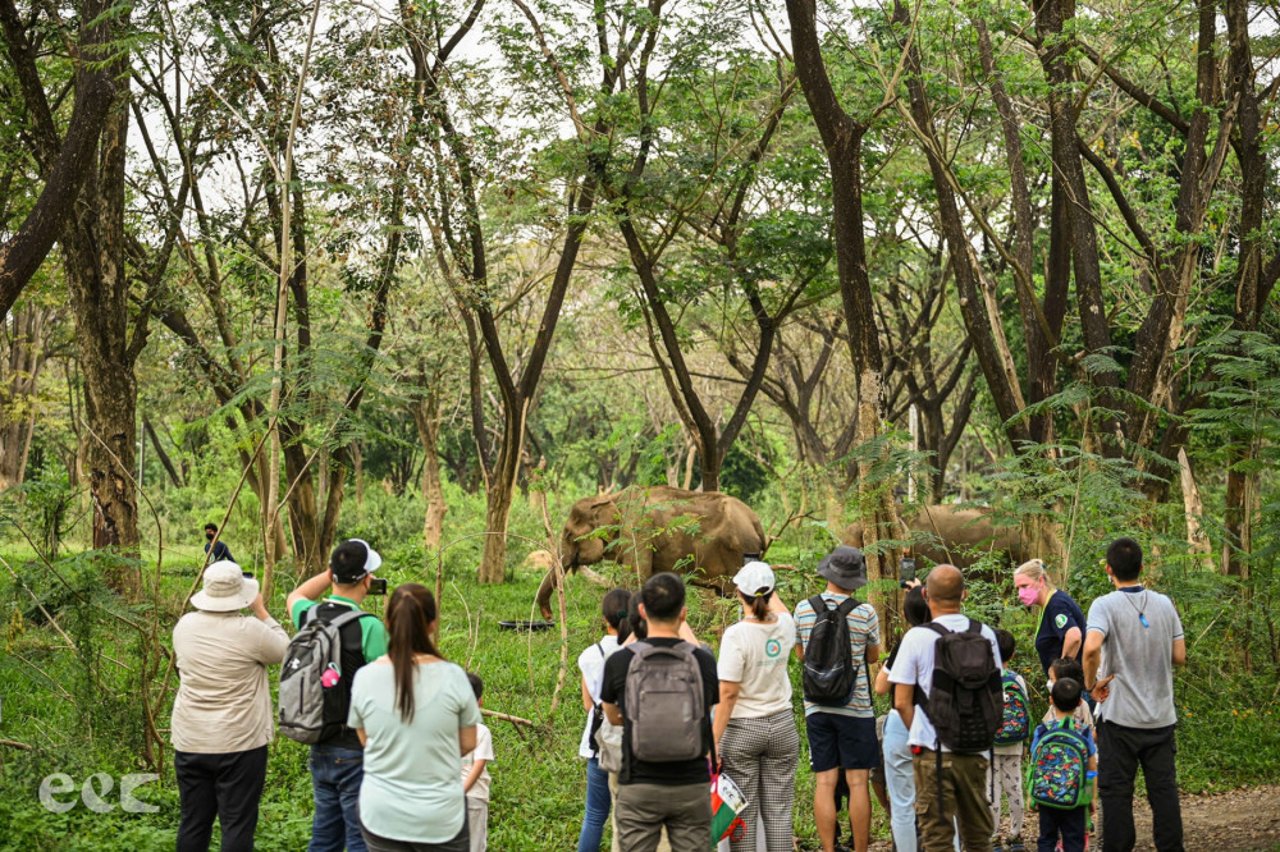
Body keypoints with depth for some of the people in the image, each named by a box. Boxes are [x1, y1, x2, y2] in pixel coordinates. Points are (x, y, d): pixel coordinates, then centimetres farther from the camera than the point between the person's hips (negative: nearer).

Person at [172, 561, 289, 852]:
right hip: (240, 743, -5)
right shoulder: (250, 631, -16)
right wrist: (262, 613, 10)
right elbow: (284, 650, 1)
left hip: (190, 743, 5)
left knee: (193, 824, 12)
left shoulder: (184, 626, -1)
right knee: (237, 825, 1)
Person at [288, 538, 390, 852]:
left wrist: (332, 571, 19)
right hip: (357, 753, -7)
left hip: (320, 749, 7)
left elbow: (294, 598, 26)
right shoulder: (369, 627, -19)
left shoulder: (309, 616, 1)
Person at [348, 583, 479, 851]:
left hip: (381, 817, 2)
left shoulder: (365, 677, -10)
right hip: (441, 819, -2)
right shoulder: (452, 677, -14)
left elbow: (365, 739, 6)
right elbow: (468, 744, -2)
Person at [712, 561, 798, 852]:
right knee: (779, 811, 7)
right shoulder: (784, 626, -1)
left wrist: (714, 741, -12)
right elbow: (779, 609, 26)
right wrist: (769, 590, 46)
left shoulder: (736, 634, -16)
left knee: (743, 814, 1)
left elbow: (727, 694, -17)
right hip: (782, 726, 5)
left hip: (743, 730, -4)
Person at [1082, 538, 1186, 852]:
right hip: (1161, 716, 4)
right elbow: (1180, 657, 5)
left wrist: (1091, 683, -14)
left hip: (1120, 716, -4)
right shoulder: (1164, 604, 3)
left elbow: (1091, 648, -28)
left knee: (1116, 791, 5)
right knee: (1164, 790, 11)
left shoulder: (1106, 605, -12)